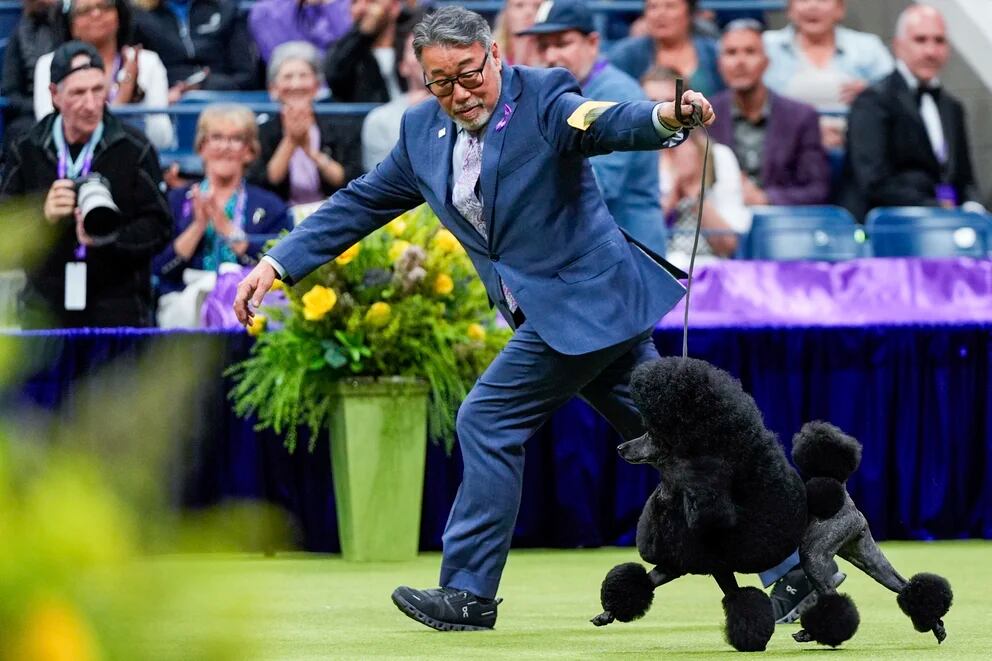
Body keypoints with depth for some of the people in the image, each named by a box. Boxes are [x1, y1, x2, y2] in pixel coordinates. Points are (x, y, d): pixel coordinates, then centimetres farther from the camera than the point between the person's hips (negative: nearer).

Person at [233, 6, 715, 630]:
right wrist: (277, 264, 10)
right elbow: (361, 203, 15)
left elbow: (605, 122, -30)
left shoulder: (543, 98, -12)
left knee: (488, 421, -10)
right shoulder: (424, 129, 9)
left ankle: (468, 594, -3)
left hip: (581, 299, -8)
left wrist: (665, 117, -53)